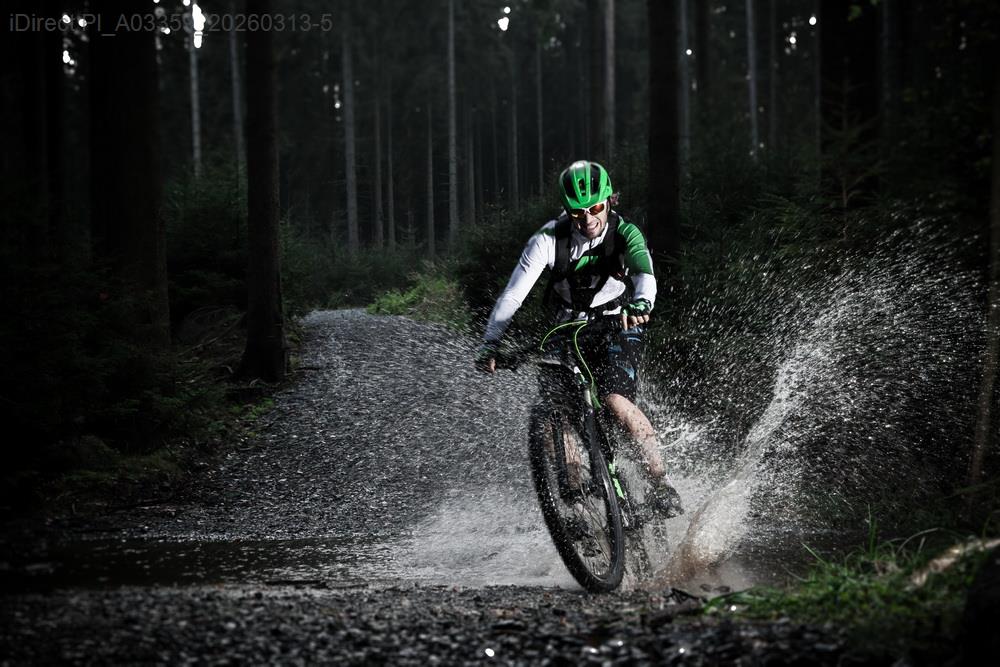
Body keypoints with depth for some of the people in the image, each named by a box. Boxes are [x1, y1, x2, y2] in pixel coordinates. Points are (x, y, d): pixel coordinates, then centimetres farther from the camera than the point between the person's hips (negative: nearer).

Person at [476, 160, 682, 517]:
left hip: (618, 329, -3)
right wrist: (489, 346, -30)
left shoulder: (625, 234, -18)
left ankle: (661, 484, -18)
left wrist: (640, 304, -59)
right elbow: (513, 295, -20)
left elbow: (645, 274, -36)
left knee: (615, 401, -27)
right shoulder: (549, 240, -16)